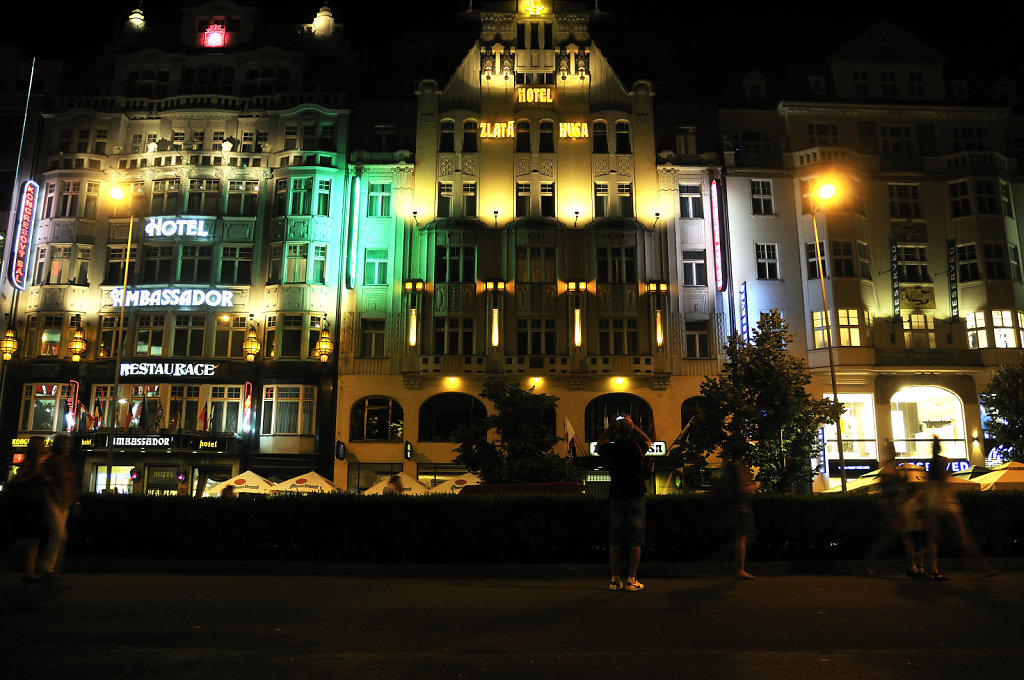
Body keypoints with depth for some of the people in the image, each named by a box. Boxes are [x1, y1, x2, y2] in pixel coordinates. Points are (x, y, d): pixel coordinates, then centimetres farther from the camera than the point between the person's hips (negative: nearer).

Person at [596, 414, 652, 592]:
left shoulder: (609, 449, -7)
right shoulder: (637, 448, -10)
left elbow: (599, 445, 19)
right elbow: (648, 441, 14)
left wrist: (610, 428, 14)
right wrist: (633, 426, 12)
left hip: (616, 498, 2)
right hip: (637, 497, -2)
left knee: (615, 541, 8)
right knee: (635, 541, 4)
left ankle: (615, 580, 11)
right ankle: (631, 580, 4)